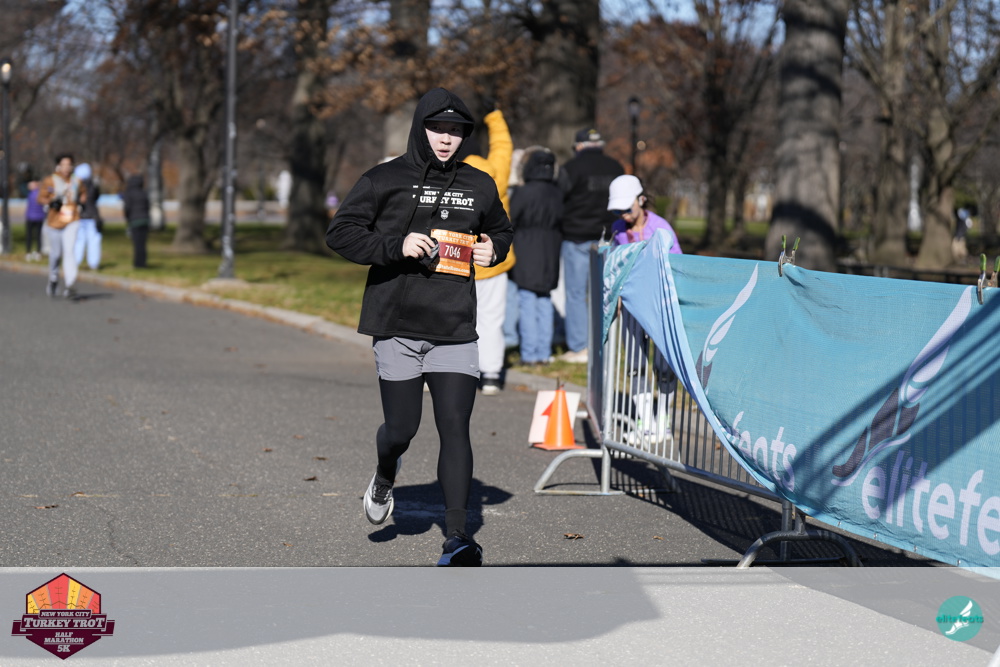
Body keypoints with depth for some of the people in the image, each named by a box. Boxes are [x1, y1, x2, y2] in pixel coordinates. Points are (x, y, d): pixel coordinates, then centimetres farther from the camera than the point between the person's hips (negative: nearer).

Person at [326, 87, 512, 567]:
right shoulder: (385, 180, 0)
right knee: (401, 428, 3)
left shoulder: (479, 186, 12)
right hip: (397, 326, -2)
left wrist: (493, 250, 5)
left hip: (455, 329, 2)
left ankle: (456, 537, -8)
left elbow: (501, 231, 28)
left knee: (455, 428, -9)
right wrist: (396, 245, -17)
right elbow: (341, 233, -3)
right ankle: (385, 478, 41)